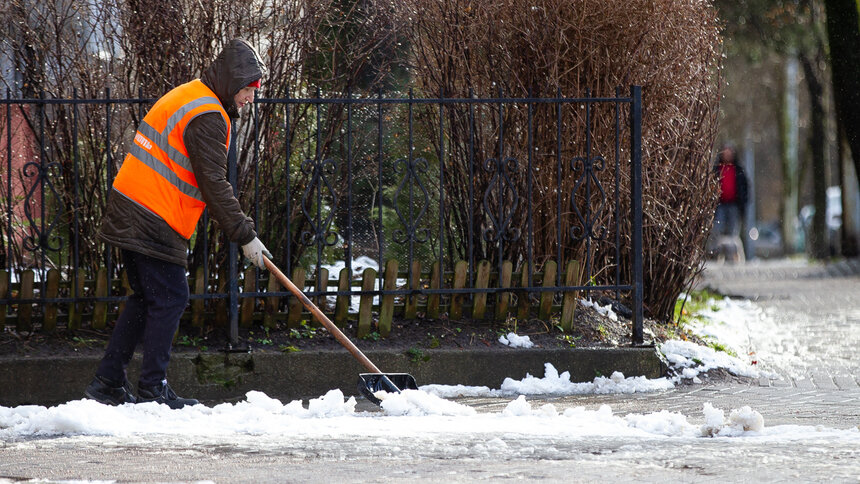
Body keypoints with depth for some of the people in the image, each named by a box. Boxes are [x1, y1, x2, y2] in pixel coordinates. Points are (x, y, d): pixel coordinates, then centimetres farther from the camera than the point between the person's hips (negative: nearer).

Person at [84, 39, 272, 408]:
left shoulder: (186, 96, 18)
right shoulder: (207, 118, -15)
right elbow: (214, 184, -18)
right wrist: (245, 236, -14)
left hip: (129, 215, 10)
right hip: (153, 224, -10)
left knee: (146, 298, 15)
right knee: (169, 299, -5)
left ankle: (108, 382, 16)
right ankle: (152, 388, -3)